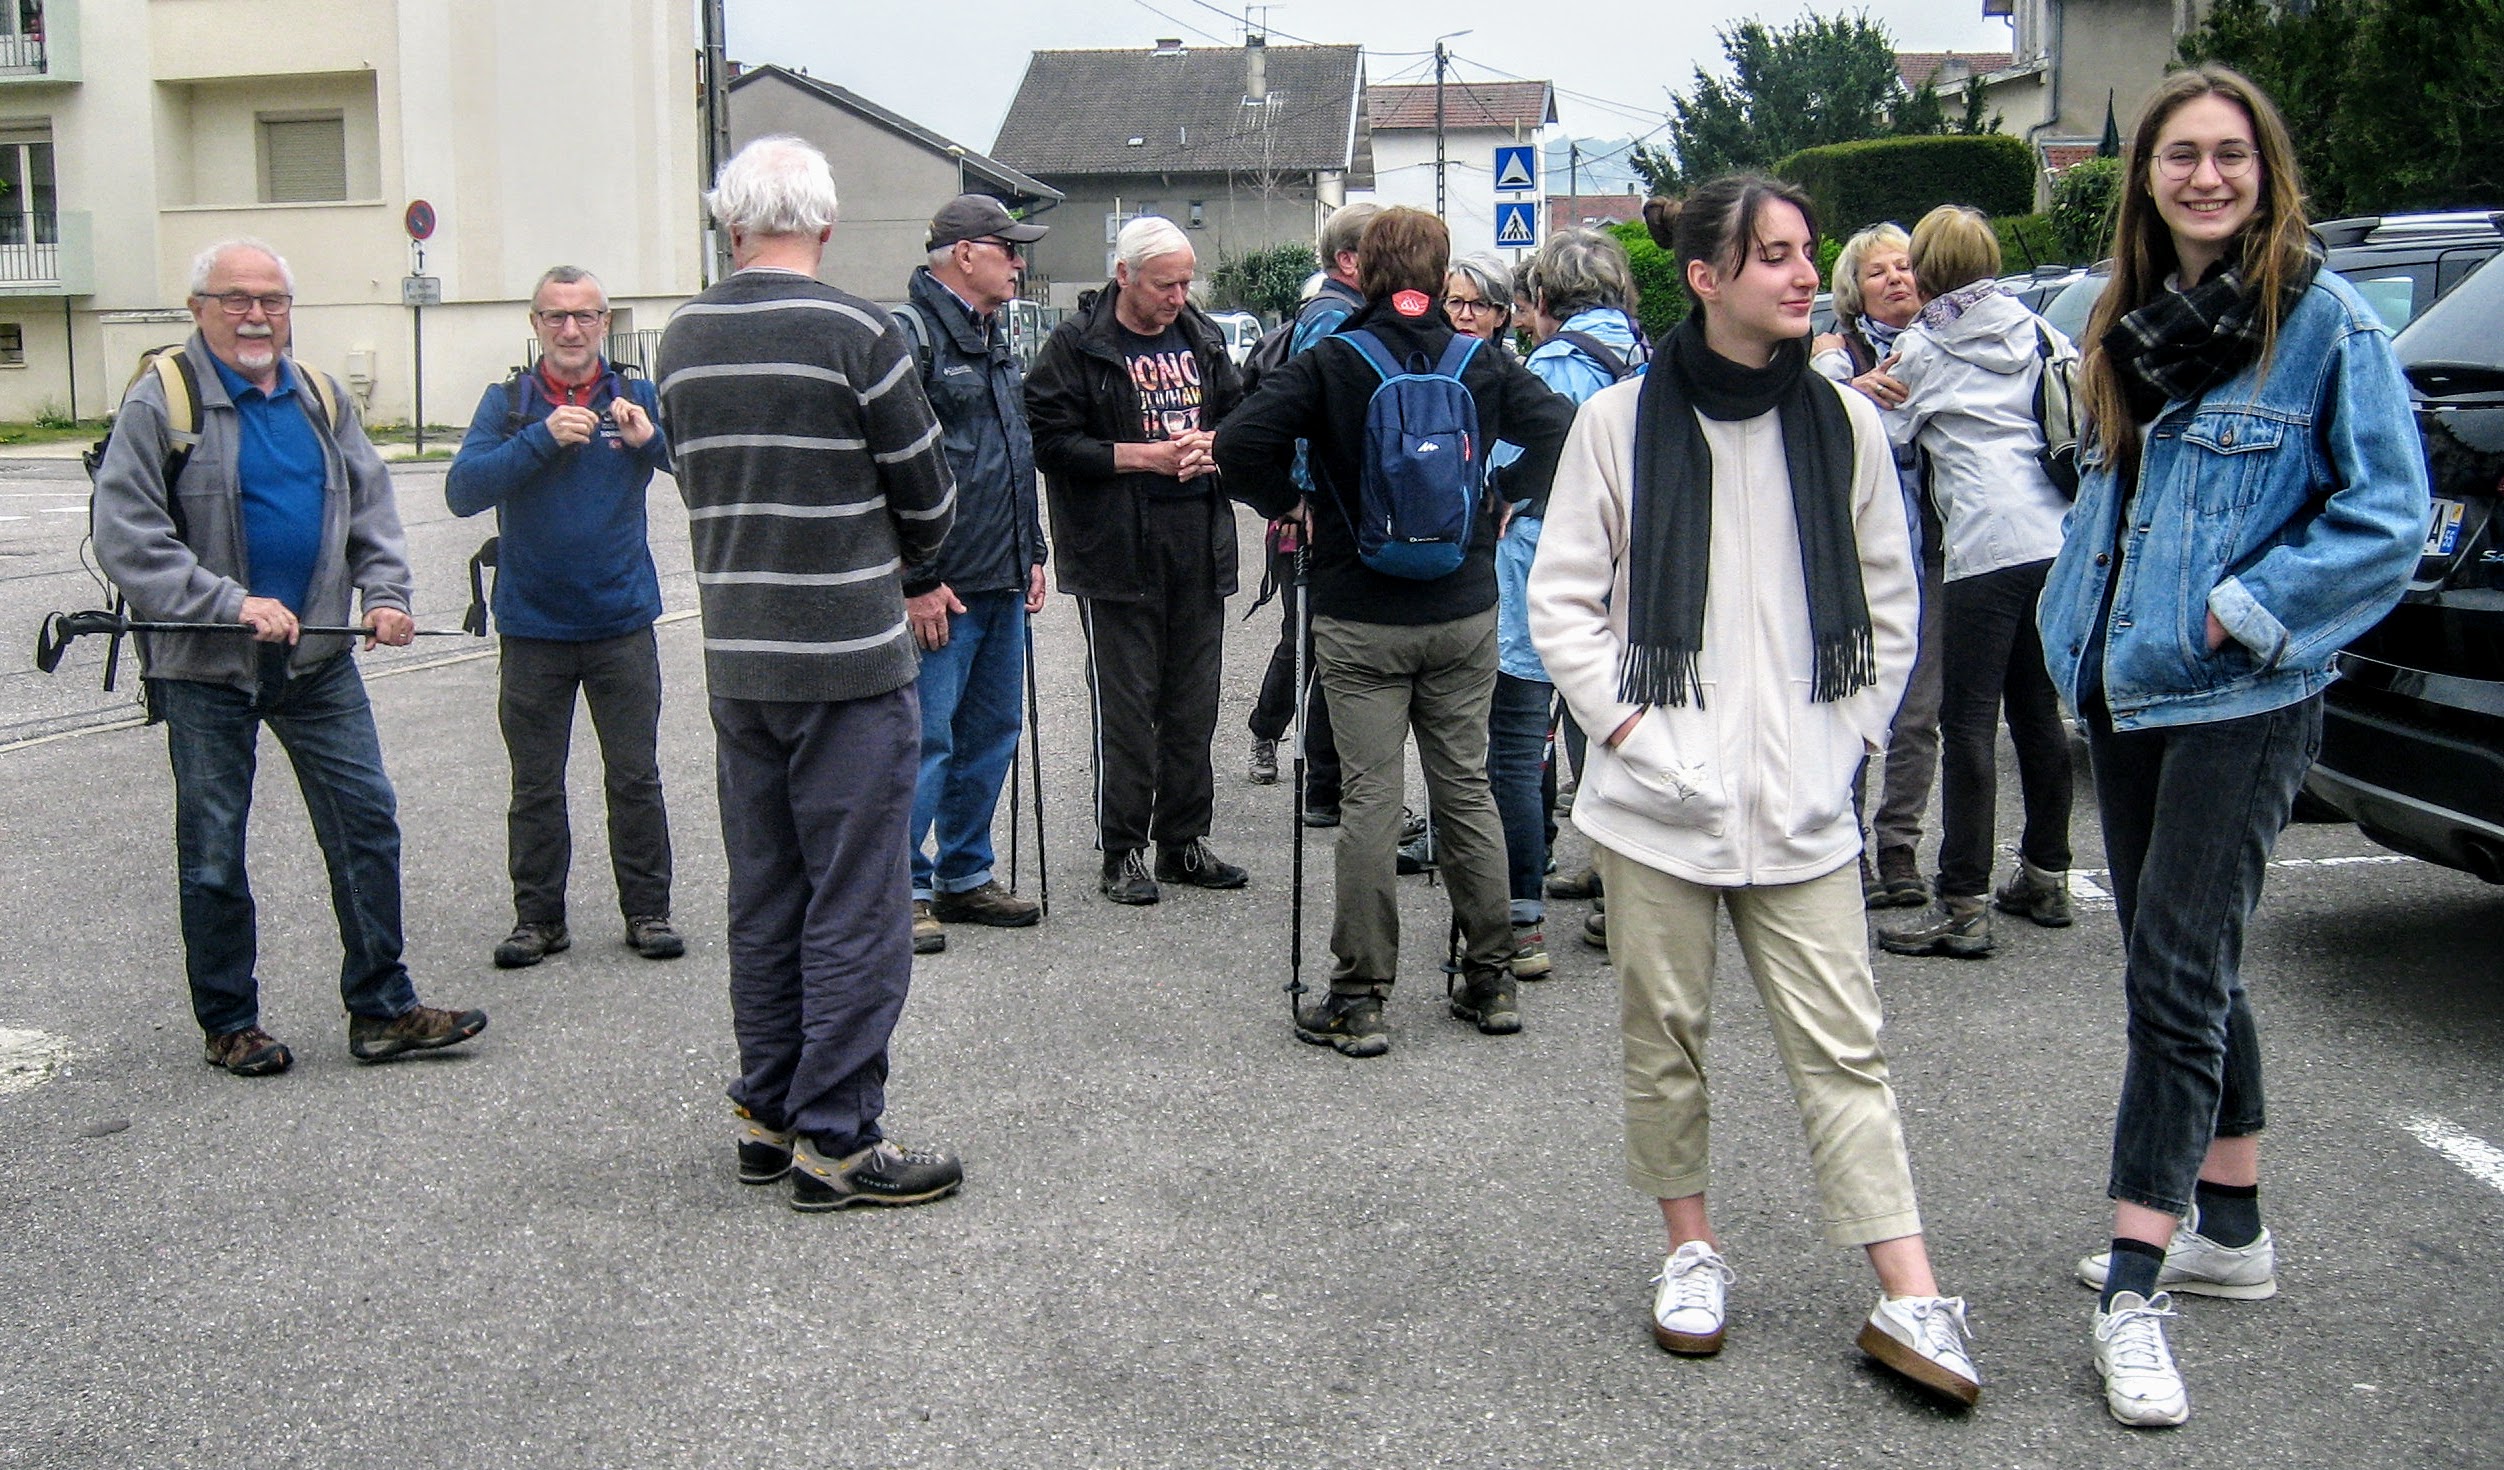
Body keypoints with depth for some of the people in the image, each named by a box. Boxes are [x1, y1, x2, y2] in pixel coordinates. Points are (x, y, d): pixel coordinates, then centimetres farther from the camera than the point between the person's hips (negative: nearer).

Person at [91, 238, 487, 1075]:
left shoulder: (319, 399, 9)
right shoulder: (161, 404, -7)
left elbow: (370, 505, 14)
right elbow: (126, 538, -13)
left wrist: (386, 592, -4)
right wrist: (229, 603, -22)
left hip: (319, 660, 4)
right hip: (205, 669, -4)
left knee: (367, 822, 3)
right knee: (213, 854, 5)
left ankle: (382, 1010, 13)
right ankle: (229, 1025, 20)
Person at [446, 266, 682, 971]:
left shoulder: (636, 398, 4)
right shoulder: (508, 402, 2)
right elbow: (463, 490, -12)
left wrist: (653, 440, -27)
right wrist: (542, 438, -23)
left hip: (622, 623, 0)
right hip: (533, 628, 0)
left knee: (635, 778, 5)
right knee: (535, 786, 8)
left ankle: (647, 910, 16)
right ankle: (538, 916, 19)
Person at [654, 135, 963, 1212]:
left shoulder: (683, 340, 5)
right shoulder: (856, 333, -13)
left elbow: (702, 482, 12)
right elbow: (928, 495, -6)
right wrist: (909, 571, 17)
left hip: (736, 659, 6)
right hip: (848, 661, -6)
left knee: (763, 900, 15)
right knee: (856, 908, 1)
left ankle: (767, 1117, 24)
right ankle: (835, 1140, 6)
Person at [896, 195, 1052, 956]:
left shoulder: (994, 336, 17)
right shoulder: (914, 334, -13)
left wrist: (1031, 553, 19)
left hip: (1002, 582, 9)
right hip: (942, 588, -9)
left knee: (992, 735, 14)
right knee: (926, 740, -4)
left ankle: (965, 876, 25)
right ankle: (906, 889, 6)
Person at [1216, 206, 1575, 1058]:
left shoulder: (1331, 364, -7)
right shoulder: (1482, 364, 1)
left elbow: (1241, 445, -16)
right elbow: (1562, 433, -4)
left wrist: (1288, 503, 1)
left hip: (1360, 619, -3)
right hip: (1465, 612, 3)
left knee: (1369, 802, 0)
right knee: (1468, 791, 12)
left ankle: (1358, 1001, 4)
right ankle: (1489, 982, 19)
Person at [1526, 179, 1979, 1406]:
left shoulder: (1846, 423, 3)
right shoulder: (1620, 424, -3)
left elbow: (1889, 600, 11)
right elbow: (1560, 599, 0)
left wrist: (1850, 731, 3)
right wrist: (1625, 722, -9)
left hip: (1803, 801, 1)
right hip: (1658, 797, -1)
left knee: (1841, 1048, 1)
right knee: (1665, 1036, 10)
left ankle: (1909, 1302, 3)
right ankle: (1690, 1247, 27)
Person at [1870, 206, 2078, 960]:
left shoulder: (1922, 348, 0)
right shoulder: (2035, 328, 15)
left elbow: (1879, 438, 3)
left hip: (1987, 548, -6)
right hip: (2058, 537, 7)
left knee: (1968, 722, -5)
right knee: (2038, 710, 15)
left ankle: (1963, 905, -7)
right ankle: (2046, 877, 24)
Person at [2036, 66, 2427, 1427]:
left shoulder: (2325, 319, -8)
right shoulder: (2128, 326, 11)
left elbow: (2387, 513, -10)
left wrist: (2237, 612, -15)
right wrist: (2083, 624, 9)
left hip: (2241, 698, -7)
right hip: (2126, 693, 7)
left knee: (2175, 974, -11)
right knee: (2185, 968, 14)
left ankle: (2134, 1287, -8)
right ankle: (2228, 1228, 28)